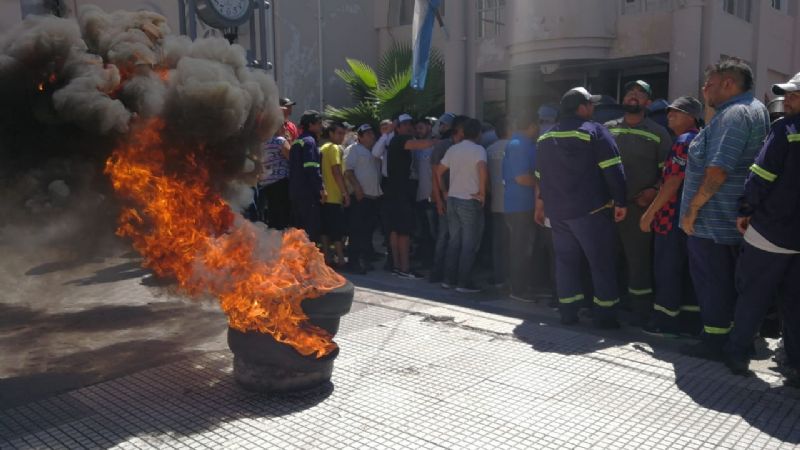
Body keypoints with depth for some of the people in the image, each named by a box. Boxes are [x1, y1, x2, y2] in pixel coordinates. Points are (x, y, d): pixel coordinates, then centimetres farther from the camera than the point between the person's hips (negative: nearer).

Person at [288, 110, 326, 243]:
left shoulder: (297, 142, 19)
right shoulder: (309, 141, -9)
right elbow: (312, 169, -19)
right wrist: (321, 189, -15)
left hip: (295, 192, 9)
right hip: (308, 193, -9)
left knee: (298, 230, 13)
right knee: (311, 230, -6)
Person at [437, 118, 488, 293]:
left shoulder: (453, 149, 10)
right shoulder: (478, 149, -10)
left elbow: (439, 172, 11)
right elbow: (482, 169, -28)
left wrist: (445, 192, 17)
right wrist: (482, 192, -17)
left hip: (452, 199, 6)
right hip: (470, 201, -6)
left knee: (454, 241, 14)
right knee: (469, 244, 0)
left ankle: (448, 279, 17)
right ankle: (464, 282, 1)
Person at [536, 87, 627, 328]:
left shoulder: (545, 138, 13)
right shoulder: (594, 130, -7)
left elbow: (541, 176, 18)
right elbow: (613, 170, -12)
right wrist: (620, 201, -8)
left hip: (556, 210, 6)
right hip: (590, 209, -6)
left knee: (565, 260, 12)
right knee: (601, 261, 2)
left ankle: (567, 311, 13)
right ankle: (605, 313, 4)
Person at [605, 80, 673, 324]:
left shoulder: (657, 133, 4)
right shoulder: (608, 129, 11)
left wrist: (655, 190, -10)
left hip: (639, 206, -3)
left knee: (638, 258, 0)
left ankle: (641, 312, 11)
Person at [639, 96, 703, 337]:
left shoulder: (684, 142, -14)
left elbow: (673, 183, -20)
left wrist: (649, 213, -18)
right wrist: (653, 193, 18)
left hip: (673, 217, -9)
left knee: (667, 268, -3)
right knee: (685, 268, 13)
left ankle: (666, 320, 3)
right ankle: (690, 316, 19)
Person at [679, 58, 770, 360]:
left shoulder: (733, 114, -18)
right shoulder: (755, 109, 16)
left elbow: (717, 170, -27)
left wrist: (692, 208, -19)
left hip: (712, 219, -10)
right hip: (733, 219, 10)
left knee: (712, 281, 0)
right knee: (730, 281, 17)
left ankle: (715, 342, 10)